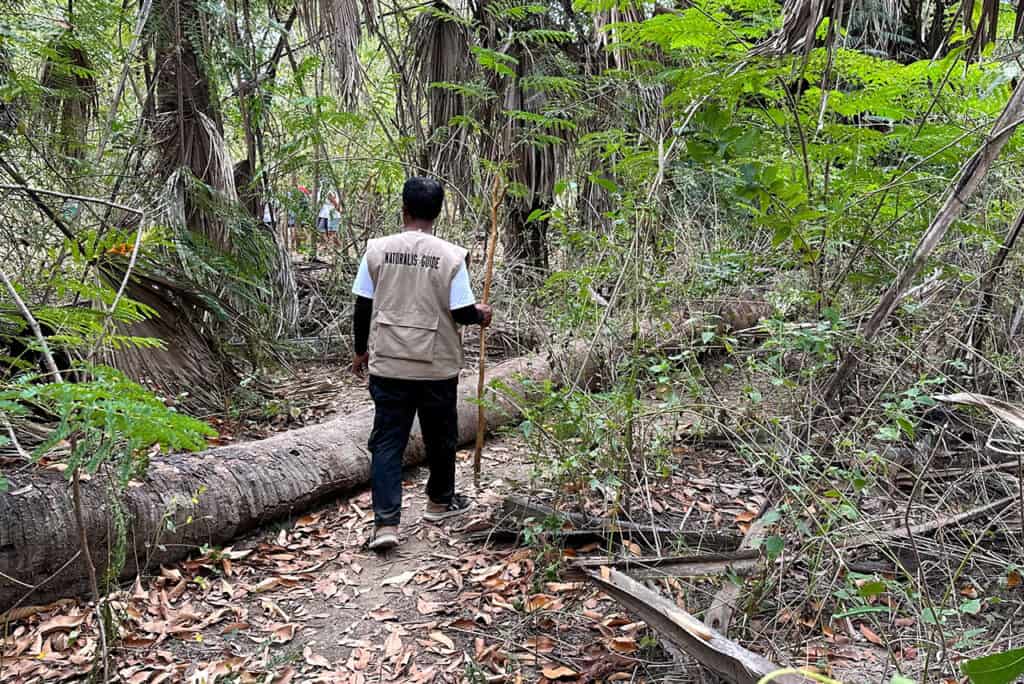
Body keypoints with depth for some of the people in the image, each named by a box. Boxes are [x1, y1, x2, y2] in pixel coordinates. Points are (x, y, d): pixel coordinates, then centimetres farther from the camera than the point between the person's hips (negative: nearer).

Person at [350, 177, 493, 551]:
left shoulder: (377, 249, -4)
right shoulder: (451, 256, -10)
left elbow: (362, 307, 0)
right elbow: (461, 312, -9)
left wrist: (361, 351, 14)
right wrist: (480, 315, 14)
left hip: (388, 364, 1)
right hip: (437, 366, -1)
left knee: (387, 440, 6)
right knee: (440, 436, 18)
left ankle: (386, 521, 0)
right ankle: (440, 501, 37)